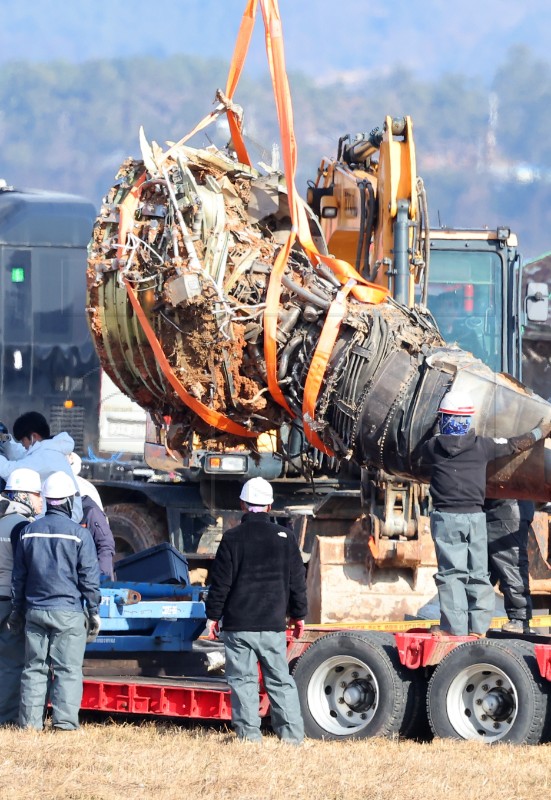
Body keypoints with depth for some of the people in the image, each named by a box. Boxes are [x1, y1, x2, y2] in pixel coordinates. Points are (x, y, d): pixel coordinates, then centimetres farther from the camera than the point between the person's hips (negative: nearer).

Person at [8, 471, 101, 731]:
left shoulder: (29, 532, 7)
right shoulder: (78, 534, -6)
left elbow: (18, 576, 14)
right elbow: (89, 577, -5)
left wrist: (16, 610, 21)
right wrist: (94, 611, 3)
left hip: (35, 610, 4)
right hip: (68, 611, -4)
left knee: (34, 668, 7)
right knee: (68, 669, -3)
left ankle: (30, 721, 4)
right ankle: (64, 720, -9)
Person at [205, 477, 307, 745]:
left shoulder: (232, 539, -5)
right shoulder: (284, 537, 3)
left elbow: (220, 582, -3)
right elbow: (297, 581, 8)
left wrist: (213, 615, 7)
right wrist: (298, 615, 19)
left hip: (239, 624, -2)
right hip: (274, 623, 2)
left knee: (243, 679, 2)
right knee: (280, 680, 8)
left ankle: (249, 733, -2)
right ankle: (292, 733, 4)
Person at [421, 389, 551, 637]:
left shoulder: (432, 447, -2)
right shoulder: (481, 445, 0)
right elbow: (514, 445, 11)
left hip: (446, 517, -2)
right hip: (475, 516, 2)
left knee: (451, 573, -2)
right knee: (478, 573, 9)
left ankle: (455, 626, -8)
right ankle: (478, 625, 9)